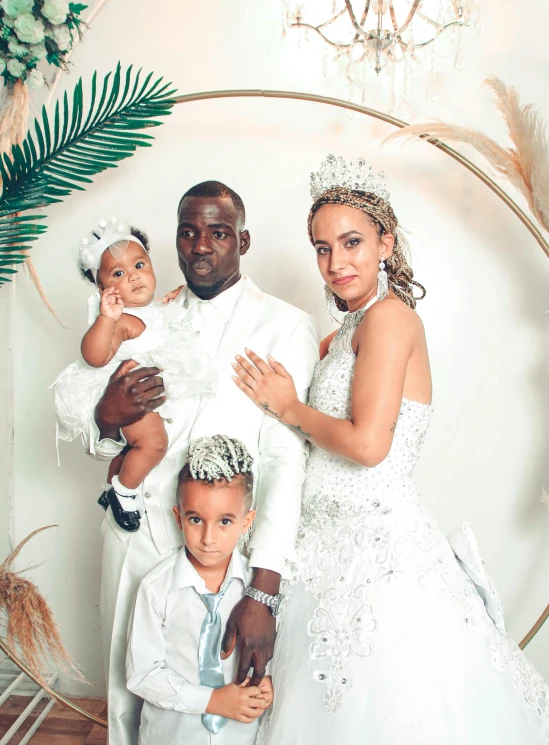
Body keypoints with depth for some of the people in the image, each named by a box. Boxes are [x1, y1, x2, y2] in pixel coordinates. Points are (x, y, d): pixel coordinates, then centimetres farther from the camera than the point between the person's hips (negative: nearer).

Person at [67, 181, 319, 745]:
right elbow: (96, 444, 12)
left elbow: (287, 459, -15)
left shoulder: (286, 327, -8)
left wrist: (263, 592, -21)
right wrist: (108, 419, -12)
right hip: (132, 536, 5)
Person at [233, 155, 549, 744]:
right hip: (332, 542, 9)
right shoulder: (347, 332, 14)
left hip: (377, 544, -9)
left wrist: (289, 408, -8)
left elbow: (368, 442, -23)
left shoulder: (389, 314, -13)